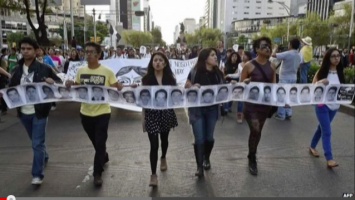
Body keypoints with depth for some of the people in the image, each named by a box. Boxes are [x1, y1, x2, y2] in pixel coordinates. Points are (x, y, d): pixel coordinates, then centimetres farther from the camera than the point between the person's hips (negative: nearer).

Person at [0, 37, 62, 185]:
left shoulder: (44, 68, -7)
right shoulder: (16, 69, 5)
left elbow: (59, 83, -3)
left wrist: (52, 82, -25)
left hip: (39, 111, -5)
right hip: (23, 112, 5)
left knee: (37, 143, -3)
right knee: (35, 141, 22)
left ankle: (37, 175, 6)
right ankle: (44, 157, 47)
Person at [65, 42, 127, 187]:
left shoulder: (107, 72, -10)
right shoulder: (80, 71, 2)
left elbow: (115, 88, -5)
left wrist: (120, 87, -27)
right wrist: (70, 85, -10)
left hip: (102, 112, -4)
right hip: (85, 112, 4)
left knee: (100, 142, -1)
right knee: (95, 141, 20)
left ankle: (97, 173, 10)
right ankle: (104, 157, 49)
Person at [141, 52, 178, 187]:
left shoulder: (170, 78, 2)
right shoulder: (146, 79, -4)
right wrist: (143, 117, -4)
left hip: (166, 112, 3)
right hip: (151, 113, -3)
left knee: (164, 138, 22)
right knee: (154, 145, -7)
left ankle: (163, 158, 52)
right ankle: (153, 174, 2)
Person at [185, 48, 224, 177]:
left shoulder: (218, 73, 3)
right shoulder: (195, 72, -10)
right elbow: (186, 86, -4)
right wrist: (193, 86, -25)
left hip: (212, 109, 4)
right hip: (197, 109, -4)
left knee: (209, 137, 14)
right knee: (199, 139, -3)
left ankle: (206, 159, 40)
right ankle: (199, 166, 11)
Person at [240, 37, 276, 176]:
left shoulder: (271, 66, 5)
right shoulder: (249, 66, -11)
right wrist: (246, 82, -27)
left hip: (266, 104, 5)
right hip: (251, 103, -5)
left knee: (258, 131, 15)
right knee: (255, 131, -12)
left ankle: (251, 156, 37)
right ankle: (252, 159, 12)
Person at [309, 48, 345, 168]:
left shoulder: (340, 72, 4)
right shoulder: (322, 72, -8)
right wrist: (320, 82, -26)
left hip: (334, 106, 5)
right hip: (322, 105, -5)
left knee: (322, 128, 18)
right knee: (327, 132, -8)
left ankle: (312, 146, 38)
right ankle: (329, 159, -5)